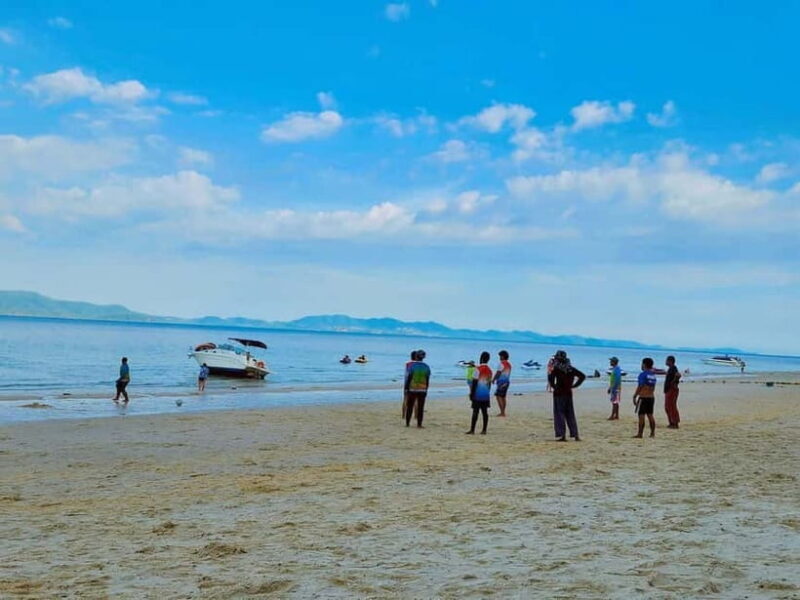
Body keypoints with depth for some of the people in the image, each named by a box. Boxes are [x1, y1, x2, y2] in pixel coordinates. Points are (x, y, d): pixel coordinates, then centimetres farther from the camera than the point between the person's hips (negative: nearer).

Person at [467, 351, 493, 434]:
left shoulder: (478, 368, -12)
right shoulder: (489, 370, 8)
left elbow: (474, 382, -12)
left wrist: (471, 393, -7)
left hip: (478, 394, -6)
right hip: (486, 394, 6)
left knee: (475, 411, -4)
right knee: (485, 412, 7)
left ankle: (472, 430, -4)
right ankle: (484, 430, 8)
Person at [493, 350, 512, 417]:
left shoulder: (502, 364, -13)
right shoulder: (509, 364, 13)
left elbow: (498, 373, -14)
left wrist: (493, 380, -2)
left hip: (501, 382, -9)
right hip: (507, 381, 9)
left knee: (498, 397, -8)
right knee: (503, 397, 14)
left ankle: (502, 412, -13)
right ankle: (503, 412, 16)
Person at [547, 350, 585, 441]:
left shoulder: (556, 368, -9)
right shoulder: (570, 368, 7)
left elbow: (551, 379, -24)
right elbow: (582, 376, 8)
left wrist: (553, 386, -7)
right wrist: (574, 385, 8)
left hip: (559, 393, -5)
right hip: (568, 393, 5)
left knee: (559, 414, 1)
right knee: (570, 415, 11)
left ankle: (562, 435, -4)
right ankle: (575, 434, 8)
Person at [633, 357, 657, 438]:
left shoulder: (643, 374, -12)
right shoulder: (653, 375, 10)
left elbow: (639, 387, -15)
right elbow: (653, 388, 13)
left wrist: (634, 396, -10)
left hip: (643, 397, -7)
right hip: (652, 397, 7)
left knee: (641, 415, -4)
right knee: (650, 415, 11)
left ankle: (640, 433, -5)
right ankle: (652, 433, 11)